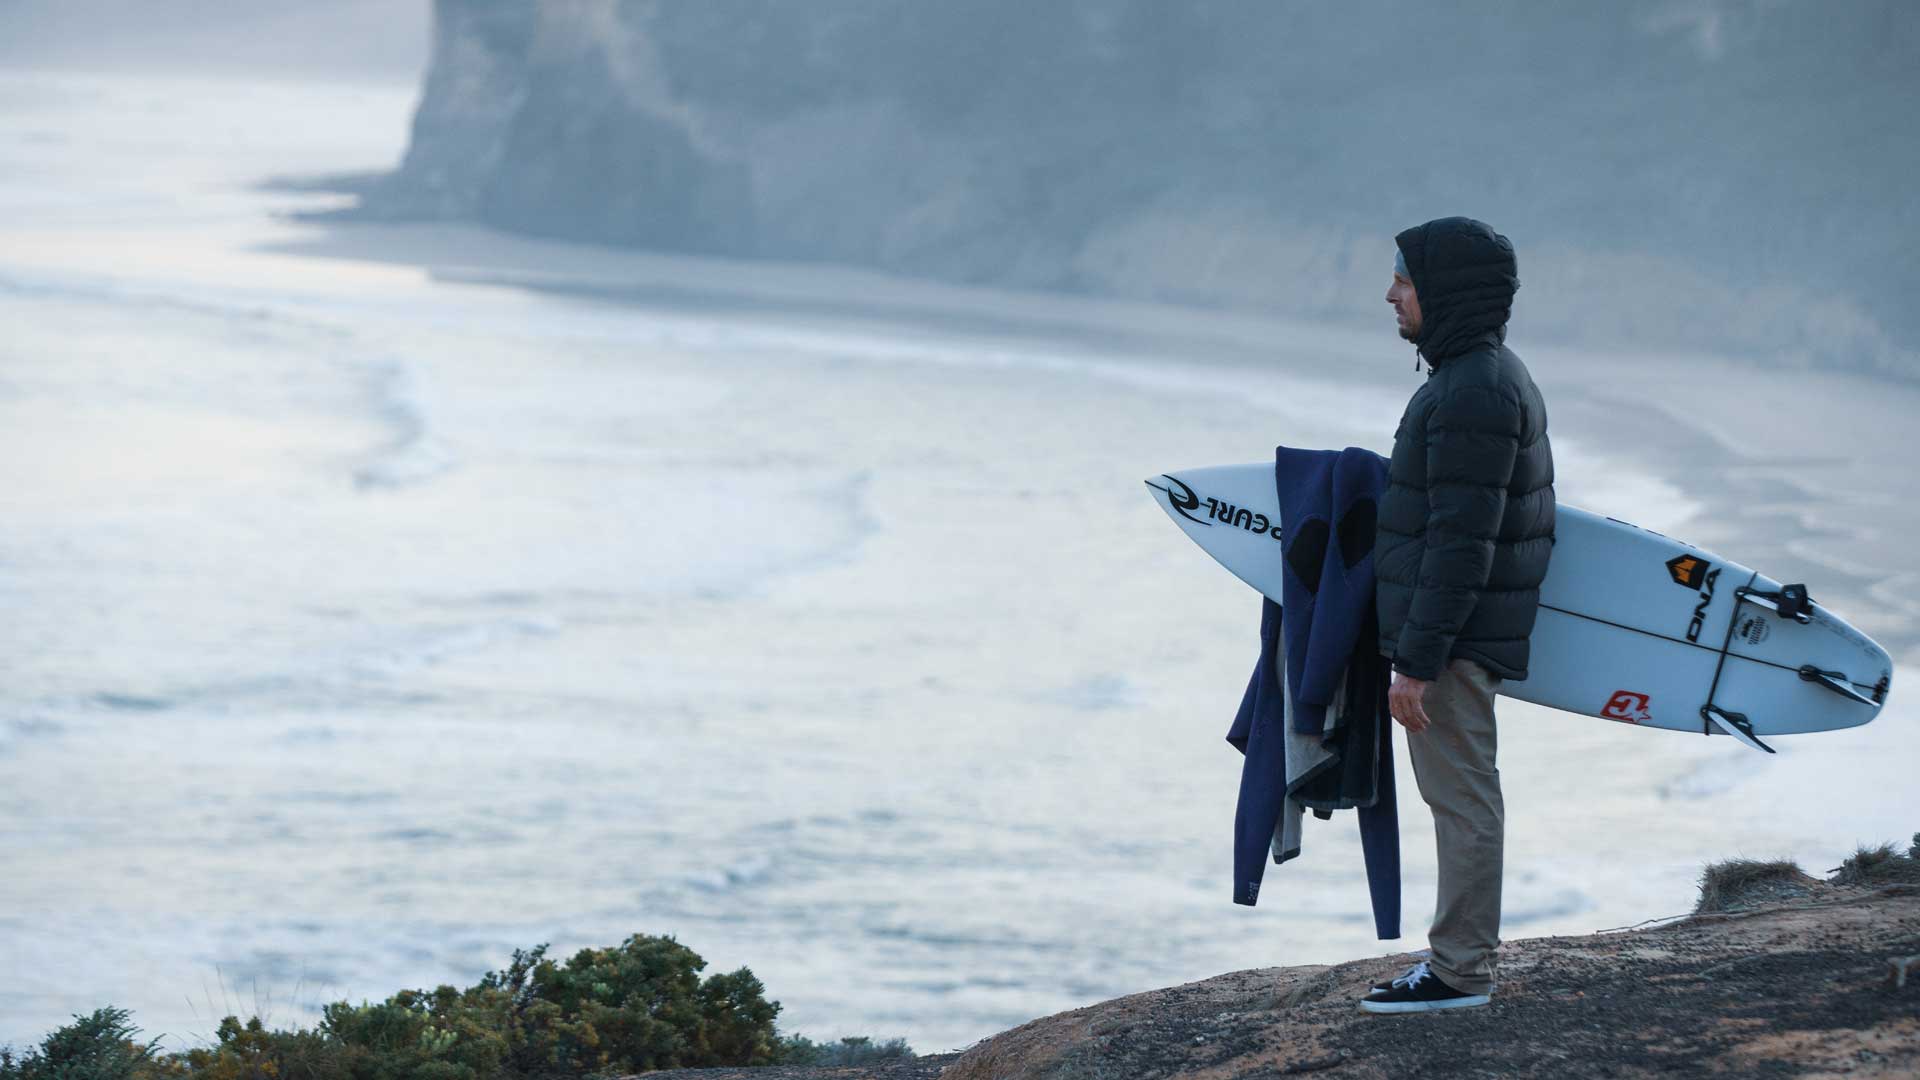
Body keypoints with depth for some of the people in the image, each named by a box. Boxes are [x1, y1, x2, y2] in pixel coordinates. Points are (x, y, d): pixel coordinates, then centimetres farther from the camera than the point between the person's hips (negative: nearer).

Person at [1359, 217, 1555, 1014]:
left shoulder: (1473, 395, -20)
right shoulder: (1493, 378, 14)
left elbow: (1460, 544, -24)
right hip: (1468, 636, 11)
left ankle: (1459, 971, 1)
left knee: (1461, 798, -4)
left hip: (1454, 642, -11)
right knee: (1461, 795, 15)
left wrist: (1416, 663, -23)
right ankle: (1462, 955, 23)